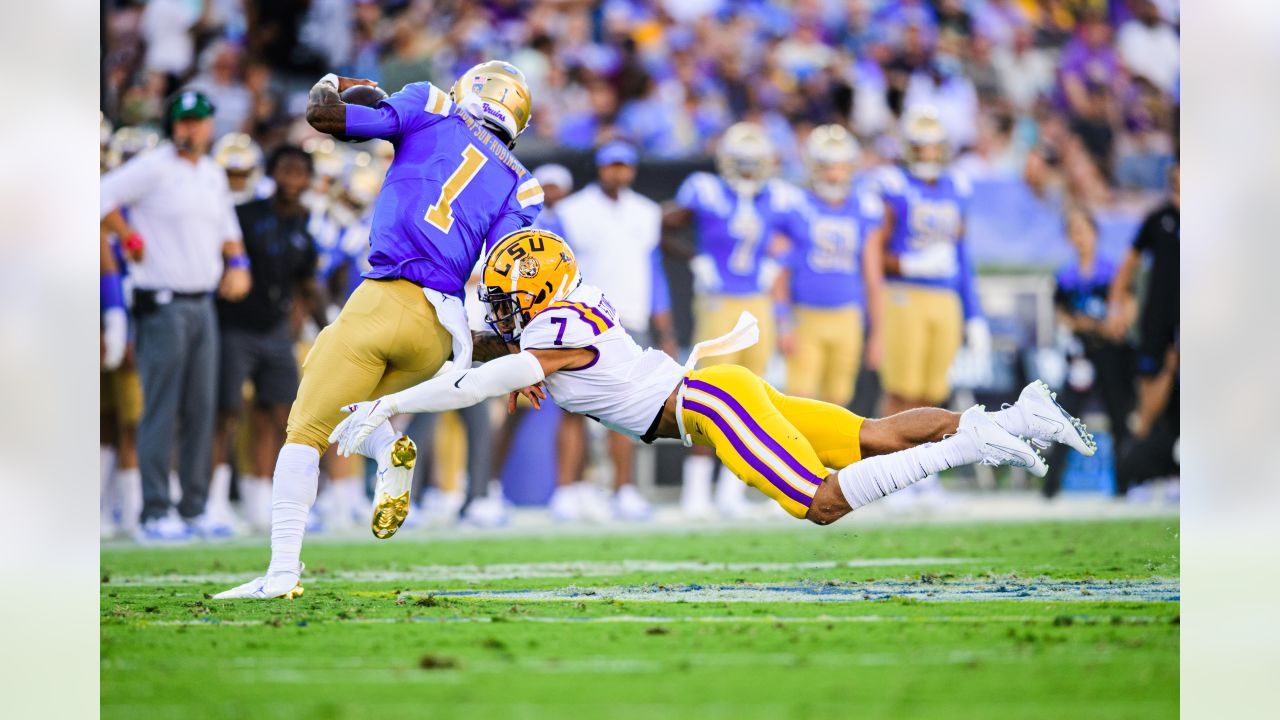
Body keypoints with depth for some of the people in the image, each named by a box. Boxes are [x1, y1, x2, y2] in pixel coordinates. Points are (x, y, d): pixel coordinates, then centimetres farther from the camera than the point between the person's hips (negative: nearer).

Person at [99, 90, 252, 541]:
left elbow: (226, 227, 28)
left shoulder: (213, 175, 15)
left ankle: (194, 509, 15)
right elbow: (102, 199, -14)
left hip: (203, 302, 7)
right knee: (161, 412, -7)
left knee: (200, 411, 8)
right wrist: (132, 239, -11)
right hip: (163, 304, -7)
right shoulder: (154, 168, -9)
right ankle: (155, 513, -5)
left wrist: (236, 262, 11)